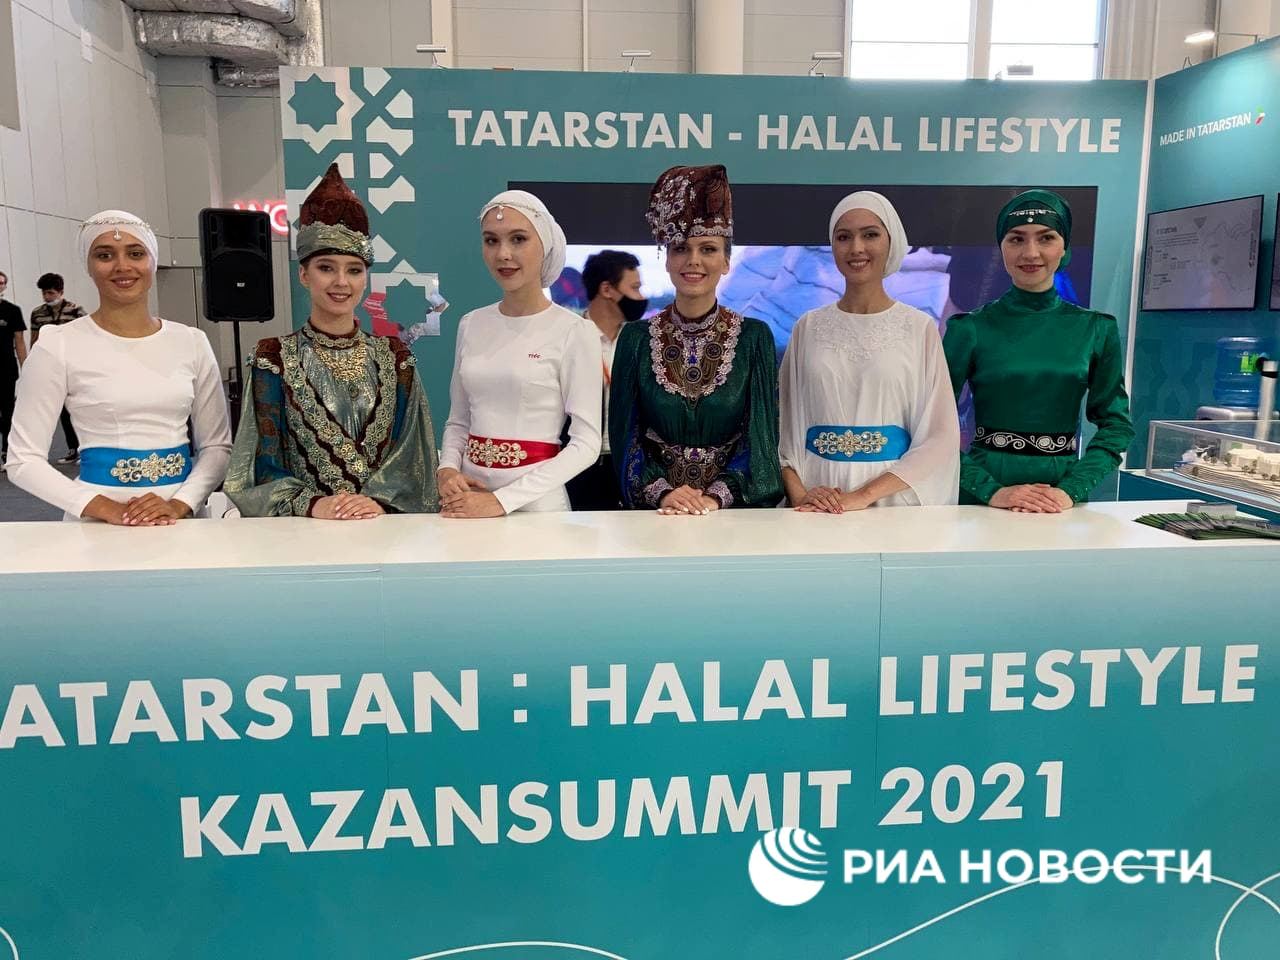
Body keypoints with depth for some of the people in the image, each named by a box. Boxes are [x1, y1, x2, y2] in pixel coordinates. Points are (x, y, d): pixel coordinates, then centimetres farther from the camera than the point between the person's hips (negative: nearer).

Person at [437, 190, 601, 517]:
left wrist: (503, 500, -18)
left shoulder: (574, 331, -10)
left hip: (535, 505, -4)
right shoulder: (471, 325, 4)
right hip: (469, 498, 4)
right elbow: (458, 421, 13)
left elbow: (586, 444, -13)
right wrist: (448, 470, -6)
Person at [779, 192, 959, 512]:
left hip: (894, 500, -1)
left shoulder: (920, 328, 2)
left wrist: (864, 495, -11)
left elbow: (939, 438, -2)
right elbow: (784, 423, 8)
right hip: (819, 500, 1)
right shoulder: (808, 327, 7)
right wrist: (798, 494, -8)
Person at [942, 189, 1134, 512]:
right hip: (981, 497, -2)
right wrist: (991, 491, -20)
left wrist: (1072, 490, -12)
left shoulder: (1096, 329, 2)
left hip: (1064, 499, 2)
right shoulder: (970, 329, -6)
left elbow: (1116, 424, 1)